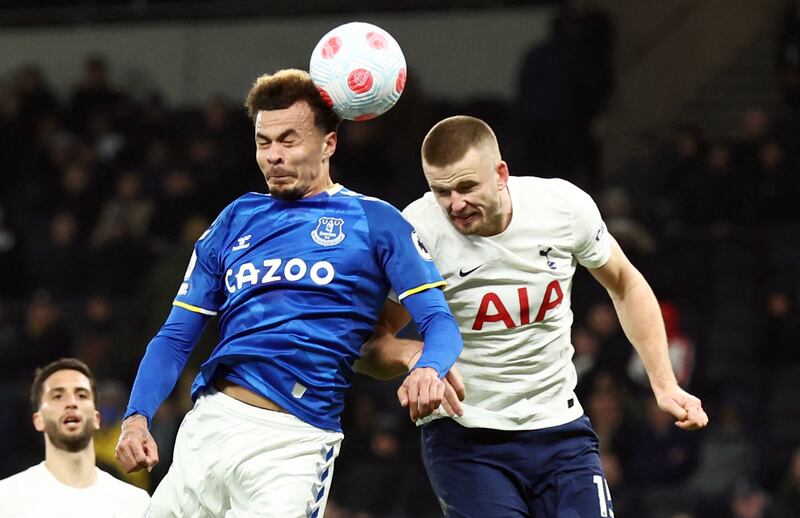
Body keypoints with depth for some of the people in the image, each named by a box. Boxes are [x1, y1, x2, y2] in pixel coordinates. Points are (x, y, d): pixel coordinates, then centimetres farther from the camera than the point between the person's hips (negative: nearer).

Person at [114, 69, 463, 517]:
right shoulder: (237, 220, 16)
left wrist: (429, 368, -27)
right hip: (207, 425, 4)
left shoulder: (373, 222, 5)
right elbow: (177, 337, 16)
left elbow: (440, 321, -3)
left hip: (294, 442, -4)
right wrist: (138, 416, -1)